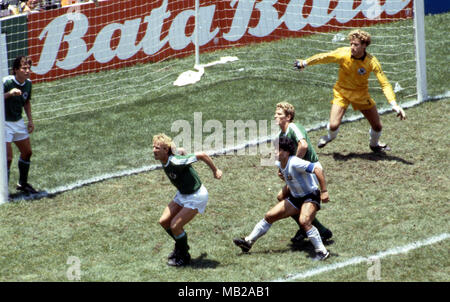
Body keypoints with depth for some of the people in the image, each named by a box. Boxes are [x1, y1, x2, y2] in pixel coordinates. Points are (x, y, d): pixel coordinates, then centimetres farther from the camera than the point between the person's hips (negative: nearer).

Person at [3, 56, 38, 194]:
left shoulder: (28, 83, 0)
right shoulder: (6, 82, -22)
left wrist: (30, 120, 11)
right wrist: (9, 93, -43)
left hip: (18, 121, 7)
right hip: (4, 122, -7)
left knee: (27, 152, 15)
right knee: (8, 157, -12)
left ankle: (23, 184, 34)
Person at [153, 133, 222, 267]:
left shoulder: (176, 162, -32)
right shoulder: (164, 162, -7)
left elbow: (202, 155, -28)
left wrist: (215, 171, -16)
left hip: (196, 196, -9)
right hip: (182, 194, 9)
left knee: (175, 226, -11)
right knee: (164, 221, 6)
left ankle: (184, 257, 11)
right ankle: (181, 245, 32)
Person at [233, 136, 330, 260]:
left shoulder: (295, 163, -28)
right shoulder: (279, 164, -1)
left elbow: (317, 169, -33)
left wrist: (324, 191, -35)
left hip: (310, 196, -9)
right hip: (295, 197, 9)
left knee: (304, 221, -33)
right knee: (269, 216, 7)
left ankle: (322, 252, -23)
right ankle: (248, 241, 18)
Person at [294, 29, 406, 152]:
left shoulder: (372, 62, -24)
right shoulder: (343, 53, -23)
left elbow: (385, 84, -24)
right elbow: (323, 57, -6)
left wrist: (394, 104, -35)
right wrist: (305, 63, 5)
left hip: (361, 94, 1)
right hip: (342, 92, -1)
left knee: (377, 127, 3)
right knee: (333, 125, -16)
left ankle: (374, 144, 40)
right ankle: (330, 136, 24)